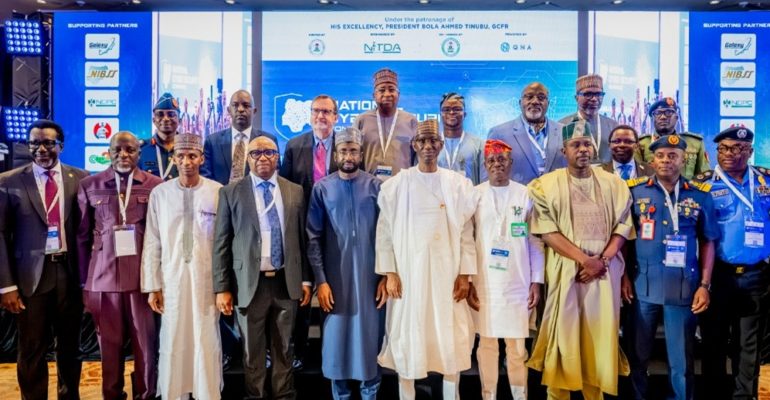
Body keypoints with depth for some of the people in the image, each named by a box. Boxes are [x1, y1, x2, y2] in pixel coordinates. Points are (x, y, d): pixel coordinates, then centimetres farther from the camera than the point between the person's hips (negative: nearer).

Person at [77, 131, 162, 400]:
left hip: (143, 274, -1)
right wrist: (84, 280, 5)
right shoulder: (90, 186, 5)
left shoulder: (155, 185, 1)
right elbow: (82, 236, 7)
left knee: (146, 340, 5)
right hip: (104, 274, 1)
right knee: (109, 341, 9)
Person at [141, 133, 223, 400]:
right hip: (172, 278, 1)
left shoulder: (218, 192, -3)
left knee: (206, 342, 6)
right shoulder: (159, 193, 1)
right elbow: (152, 243, 3)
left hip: (207, 279, -1)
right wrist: (152, 286, 2)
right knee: (173, 342, 8)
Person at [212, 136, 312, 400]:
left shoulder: (295, 191, 7)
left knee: (284, 347, 14)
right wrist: (222, 288, -5)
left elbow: (302, 239, 9)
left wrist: (306, 279, 6)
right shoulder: (231, 193, 0)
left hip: (287, 282, 2)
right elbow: (221, 243, -1)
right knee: (252, 350, 10)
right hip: (250, 283, -2)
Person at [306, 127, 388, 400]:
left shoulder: (375, 186, 1)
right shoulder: (322, 189, 1)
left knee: (370, 335, 8)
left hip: (370, 276, 0)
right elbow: (314, 238, -1)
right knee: (337, 336, 8)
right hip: (335, 277, 0)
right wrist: (321, 280, -7)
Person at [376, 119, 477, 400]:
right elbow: (385, 231, 0)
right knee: (407, 337, 6)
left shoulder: (459, 184, 4)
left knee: (452, 339, 6)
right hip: (408, 272, -1)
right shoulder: (396, 185, 0)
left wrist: (464, 274, -2)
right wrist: (390, 273, -6)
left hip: (447, 273, 1)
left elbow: (466, 232, 3)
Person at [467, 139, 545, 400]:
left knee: (517, 345, 5)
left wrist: (537, 282, 0)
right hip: (483, 283, 0)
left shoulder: (526, 195, 3)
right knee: (486, 343, 7)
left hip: (517, 283, 0)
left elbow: (536, 242, 4)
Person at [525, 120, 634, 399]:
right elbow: (547, 231, -8)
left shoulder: (613, 184, 10)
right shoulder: (547, 184, 0)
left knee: (600, 333, 6)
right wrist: (584, 259, -15)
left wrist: (602, 260, -10)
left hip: (605, 271, 3)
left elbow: (623, 225, 5)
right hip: (565, 270, -2)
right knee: (563, 332, 1)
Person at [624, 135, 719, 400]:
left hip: (684, 288, 0)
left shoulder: (700, 195, 2)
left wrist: (705, 285, -1)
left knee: (681, 359, 10)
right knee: (637, 353, 12)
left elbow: (707, 242, 5)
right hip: (643, 286, 0)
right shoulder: (635, 191, 0)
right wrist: (624, 276, -3)